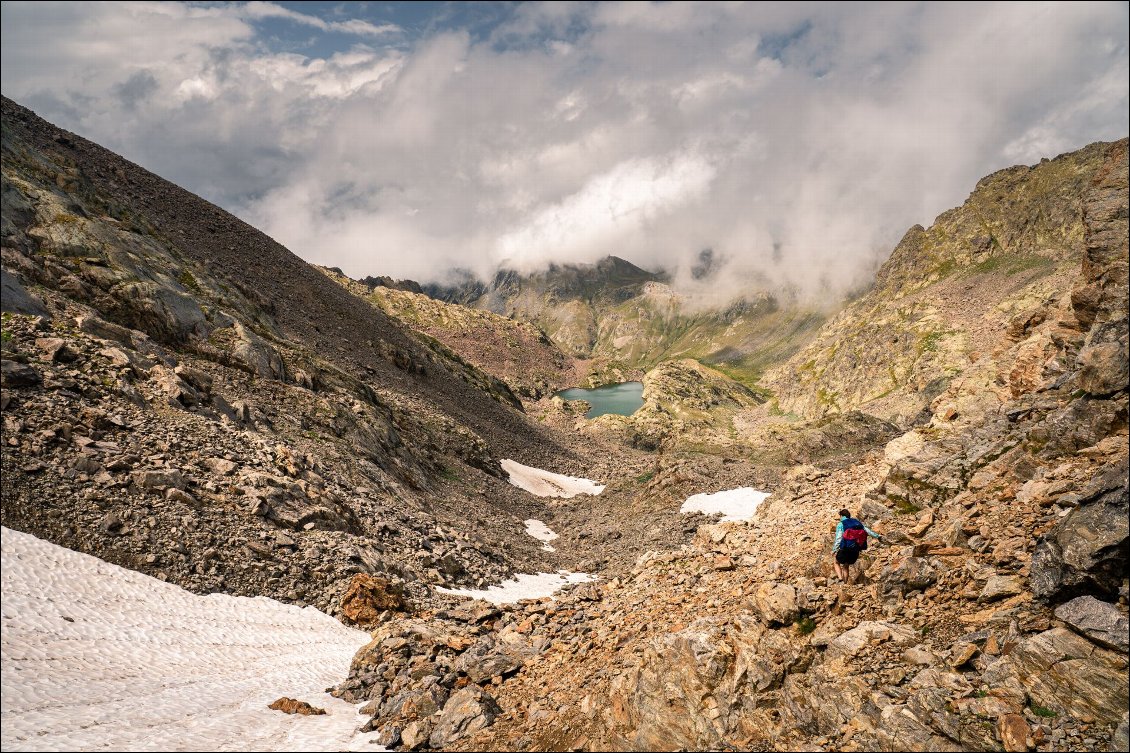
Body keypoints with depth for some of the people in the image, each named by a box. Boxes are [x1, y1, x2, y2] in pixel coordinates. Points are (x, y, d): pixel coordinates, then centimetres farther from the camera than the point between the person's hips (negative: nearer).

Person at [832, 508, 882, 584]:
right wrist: (877, 536, 32)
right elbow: (867, 531, 19)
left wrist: (834, 550, -8)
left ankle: (840, 578, -6)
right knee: (846, 566, 22)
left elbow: (838, 539, -10)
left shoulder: (840, 524, -2)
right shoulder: (857, 522, 13)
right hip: (856, 550, 5)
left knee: (836, 563, 17)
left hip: (845, 549, -5)